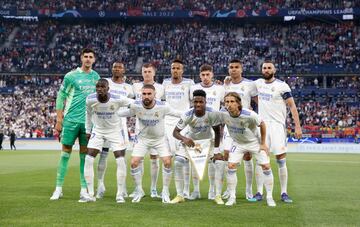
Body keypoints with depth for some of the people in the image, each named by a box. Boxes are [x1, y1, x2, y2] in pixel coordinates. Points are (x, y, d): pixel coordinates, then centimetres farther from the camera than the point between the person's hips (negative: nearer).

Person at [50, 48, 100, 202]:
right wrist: (59, 120, -5)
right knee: (66, 152, 0)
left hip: (88, 121, 3)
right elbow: (60, 97, 0)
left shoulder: (96, 77, 9)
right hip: (71, 120, -3)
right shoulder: (71, 76, -3)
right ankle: (58, 188, 8)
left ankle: (84, 190, 7)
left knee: (85, 154, 4)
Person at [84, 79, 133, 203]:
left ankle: (120, 195, 1)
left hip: (115, 131, -2)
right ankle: (90, 194, -1)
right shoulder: (90, 99, -16)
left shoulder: (117, 99, -25)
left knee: (120, 161, -11)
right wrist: (88, 130, 8)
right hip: (98, 131, 2)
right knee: (88, 159, -9)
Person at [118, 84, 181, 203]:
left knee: (167, 162, -16)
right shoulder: (135, 106, -20)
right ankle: (139, 191, 11)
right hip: (143, 138, 1)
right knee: (134, 163, -11)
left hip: (160, 139, -1)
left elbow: (177, 113, -11)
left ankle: (165, 192, 5)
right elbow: (122, 113, -2)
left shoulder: (162, 106, -24)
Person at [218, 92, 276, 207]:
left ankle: (269, 197, 8)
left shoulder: (249, 115, -32)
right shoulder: (223, 114, -24)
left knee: (266, 166, -7)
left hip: (254, 142, -2)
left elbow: (262, 125, -14)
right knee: (231, 166, -13)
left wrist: (263, 143, -7)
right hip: (237, 143, 2)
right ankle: (232, 197, 0)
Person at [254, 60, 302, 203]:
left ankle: (284, 193, 0)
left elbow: (292, 106, -7)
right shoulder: (258, 83, 9)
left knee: (281, 160, -6)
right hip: (262, 125, 4)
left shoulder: (282, 85, -7)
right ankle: (259, 192, 6)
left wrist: (297, 126, -14)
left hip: (277, 125, -4)